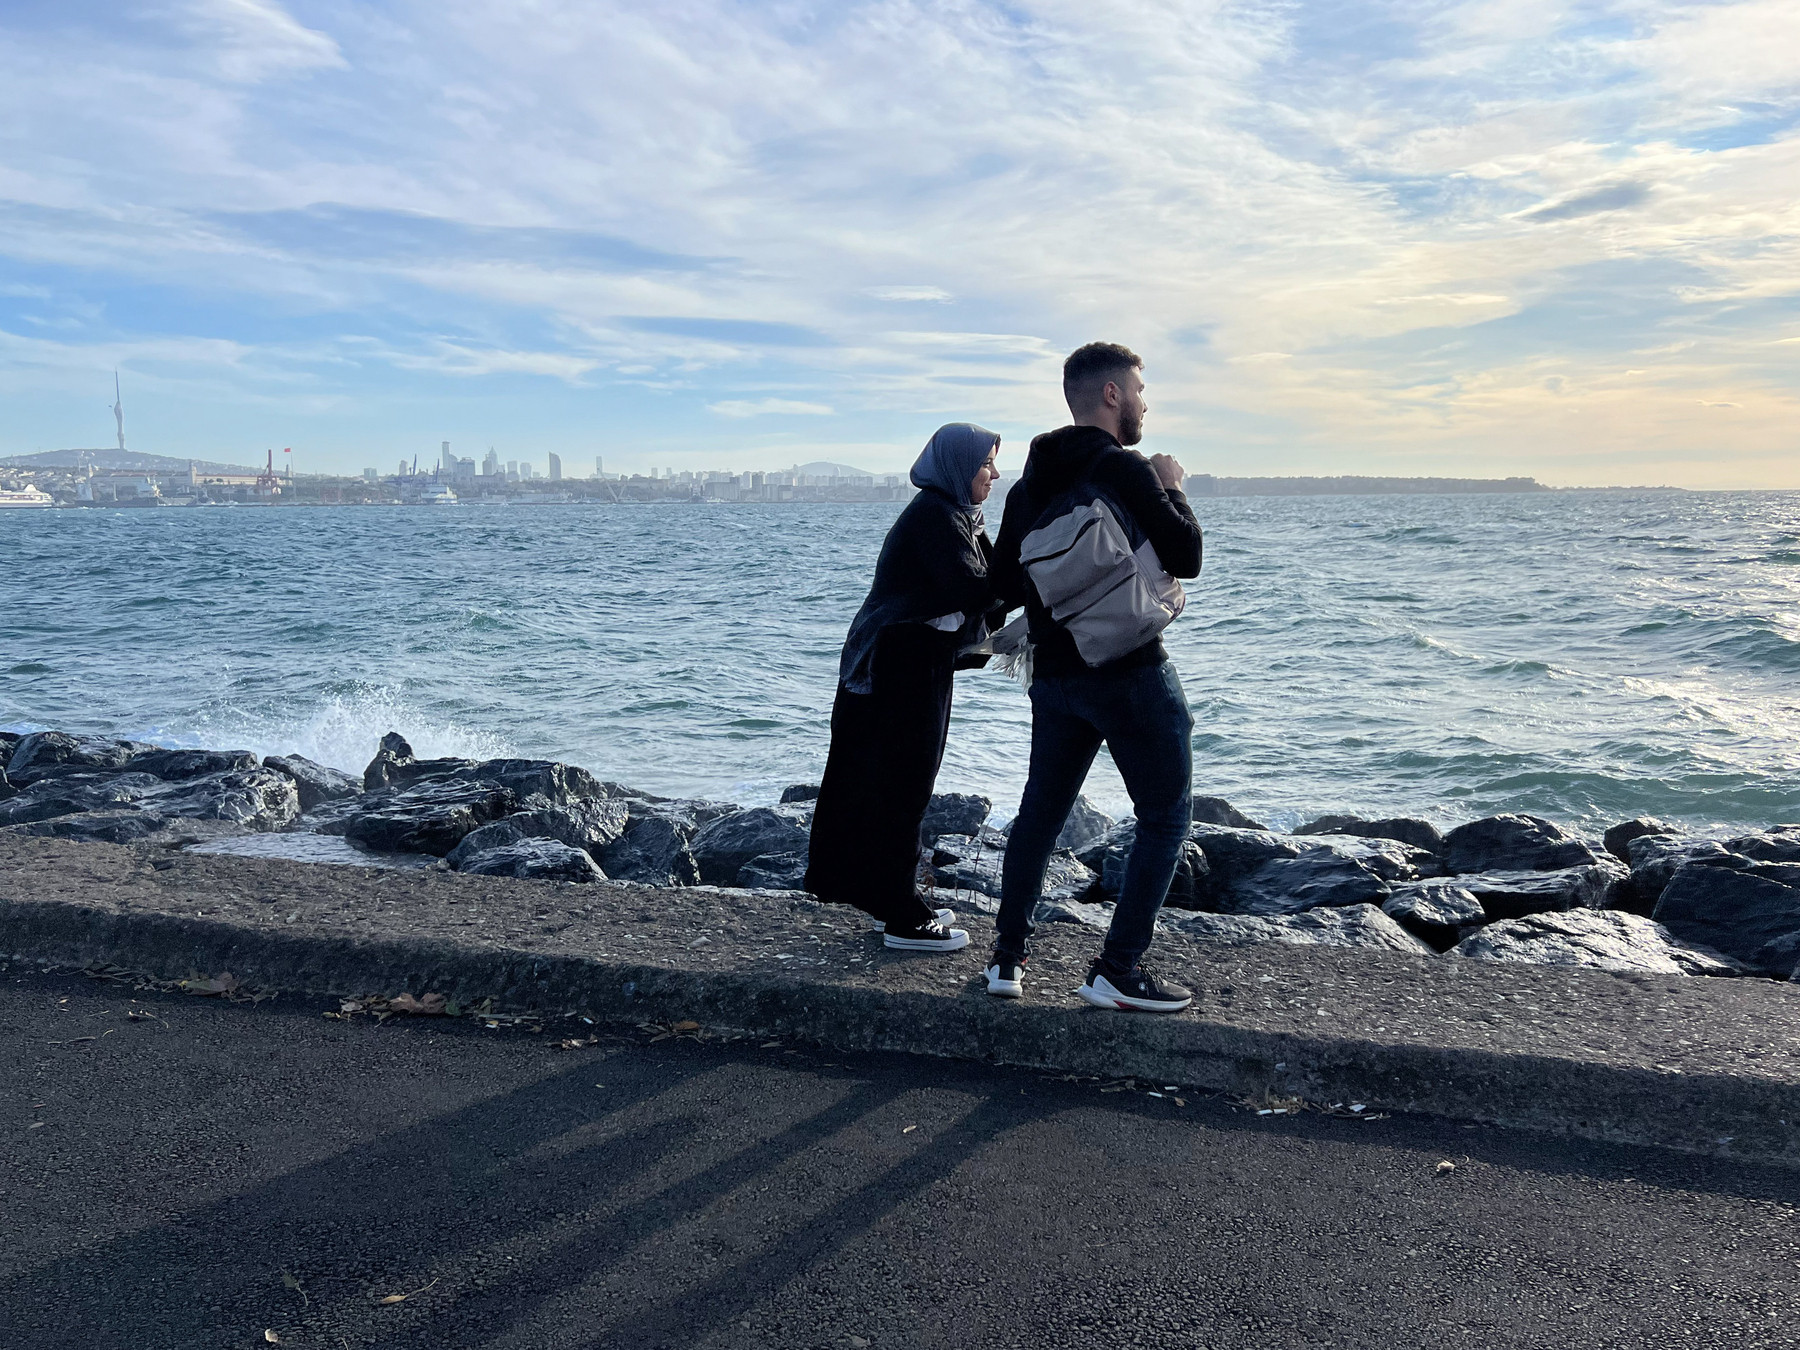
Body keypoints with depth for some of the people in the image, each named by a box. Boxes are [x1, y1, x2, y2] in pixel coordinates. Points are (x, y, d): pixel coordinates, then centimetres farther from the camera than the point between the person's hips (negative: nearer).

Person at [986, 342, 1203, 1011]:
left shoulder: (1030, 480, 12)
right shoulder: (1124, 469, -12)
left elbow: (1005, 584, 15)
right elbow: (1185, 558, -13)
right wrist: (1172, 488, 2)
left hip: (1054, 673, 7)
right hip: (1130, 672, -7)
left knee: (1040, 811, 17)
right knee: (1166, 816, 3)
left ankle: (1008, 955, 20)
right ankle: (1119, 970, 0)